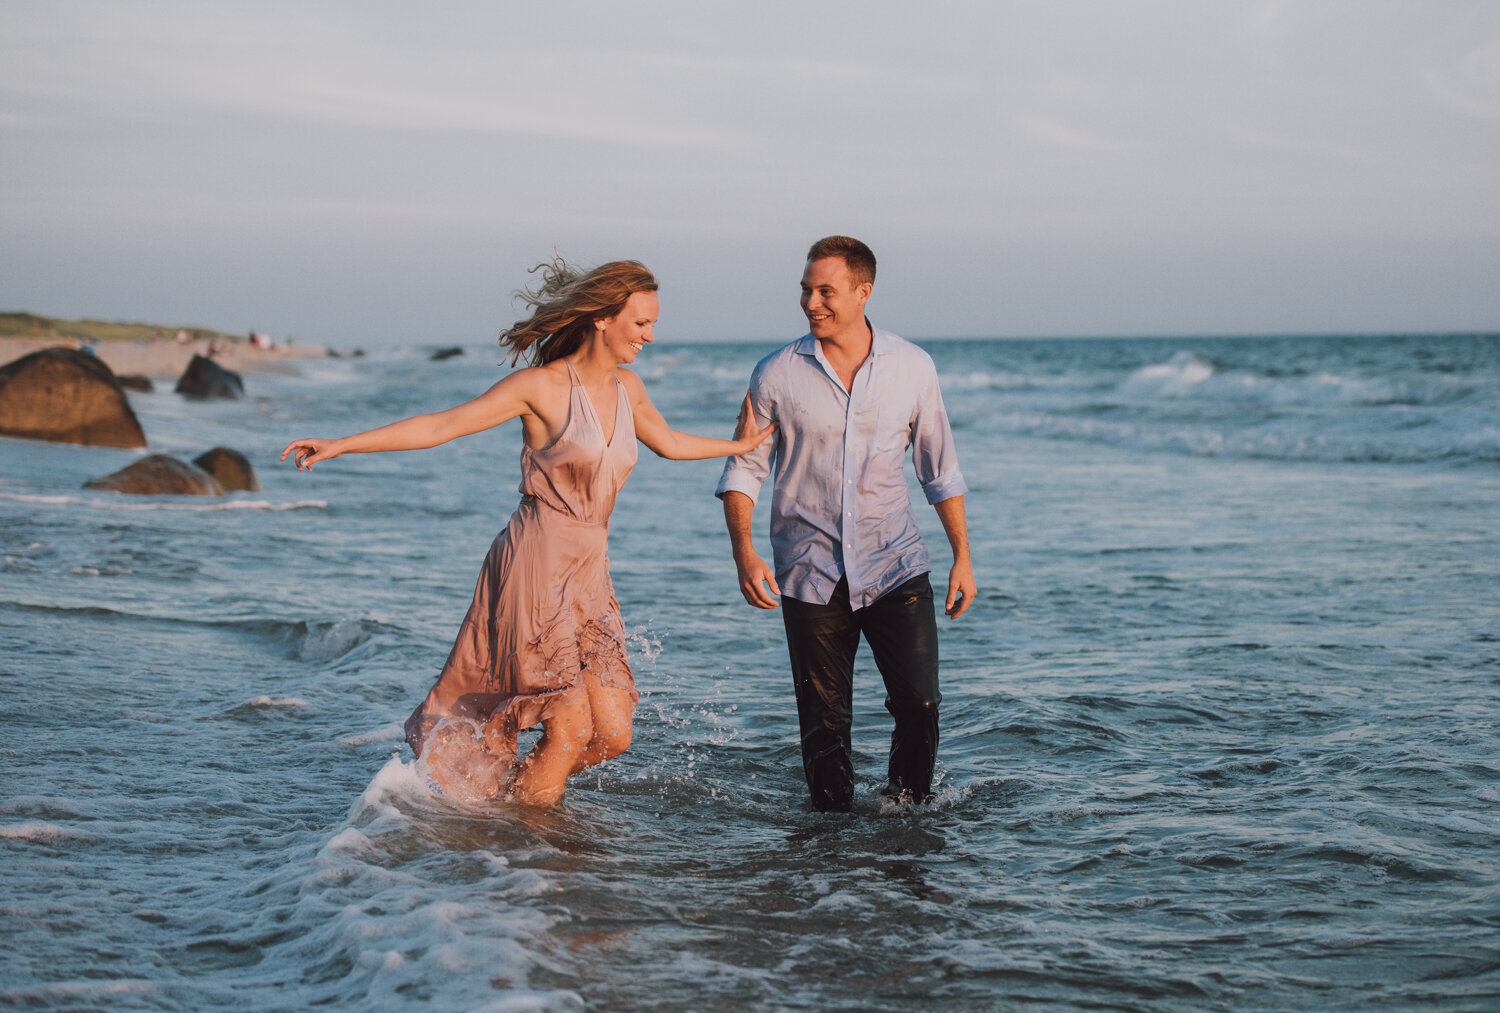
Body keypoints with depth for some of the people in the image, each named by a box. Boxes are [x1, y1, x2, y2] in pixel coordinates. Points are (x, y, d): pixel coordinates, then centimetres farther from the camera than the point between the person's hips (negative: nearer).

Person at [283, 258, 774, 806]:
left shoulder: (627, 386, 10)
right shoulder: (543, 385, -10)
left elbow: (670, 443, 31)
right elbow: (440, 425, -11)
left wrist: (738, 445, 39)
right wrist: (341, 444, -16)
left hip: (589, 574, 7)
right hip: (536, 568, -7)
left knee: (613, 733, 1)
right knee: (570, 728, -9)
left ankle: (510, 790, 23)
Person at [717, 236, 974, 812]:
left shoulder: (913, 368, 1)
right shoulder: (777, 374, -2)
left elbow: (940, 469, 10)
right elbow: (743, 469, 3)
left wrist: (962, 555, 6)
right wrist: (743, 551, -11)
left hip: (895, 567, 1)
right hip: (811, 573, 0)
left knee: (919, 704, -8)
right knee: (824, 723, 3)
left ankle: (909, 809, 16)